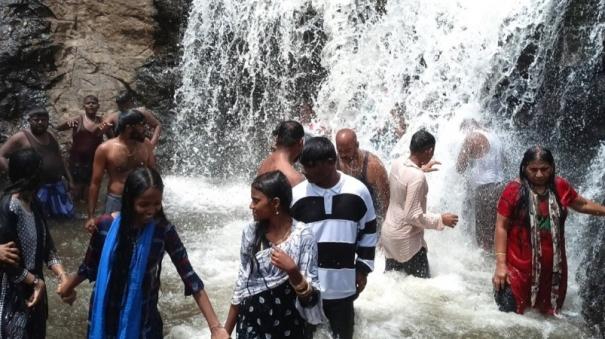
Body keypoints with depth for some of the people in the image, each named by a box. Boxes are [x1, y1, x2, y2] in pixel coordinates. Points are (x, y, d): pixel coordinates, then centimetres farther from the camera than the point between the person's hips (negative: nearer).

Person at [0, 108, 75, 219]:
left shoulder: (50, 137, 12)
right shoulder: (21, 137, -9)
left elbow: (59, 159, 20)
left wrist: (69, 179, 18)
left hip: (57, 185, 7)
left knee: (68, 214, 13)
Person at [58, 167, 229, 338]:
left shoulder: (164, 231, -16)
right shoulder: (106, 224, -14)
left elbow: (190, 278, -16)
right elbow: (89, 266, 3)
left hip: (143, 319, -1)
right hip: (106, 315, 1)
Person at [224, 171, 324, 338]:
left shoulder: (303, 235, -14)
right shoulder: (251, 232, -5)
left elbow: (310, 298, -12)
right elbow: (242, 283, 4)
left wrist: (292, 270, -28)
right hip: (250, 324, 2)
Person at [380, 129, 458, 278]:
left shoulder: (397, 163, -3)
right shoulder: (417, 177, -27)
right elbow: (413, 216, -25)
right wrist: (441, 220, -14)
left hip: (389, 233, 8)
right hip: (406, 239, -8)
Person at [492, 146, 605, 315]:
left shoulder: (560, 187, 2)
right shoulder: (513, 189, -10)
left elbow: (582, 204, 21)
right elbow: (501, 227, -9)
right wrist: (501, 264, -14)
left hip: (552, 265, 4)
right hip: (519, 265, -4)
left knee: (549, 315, 16)